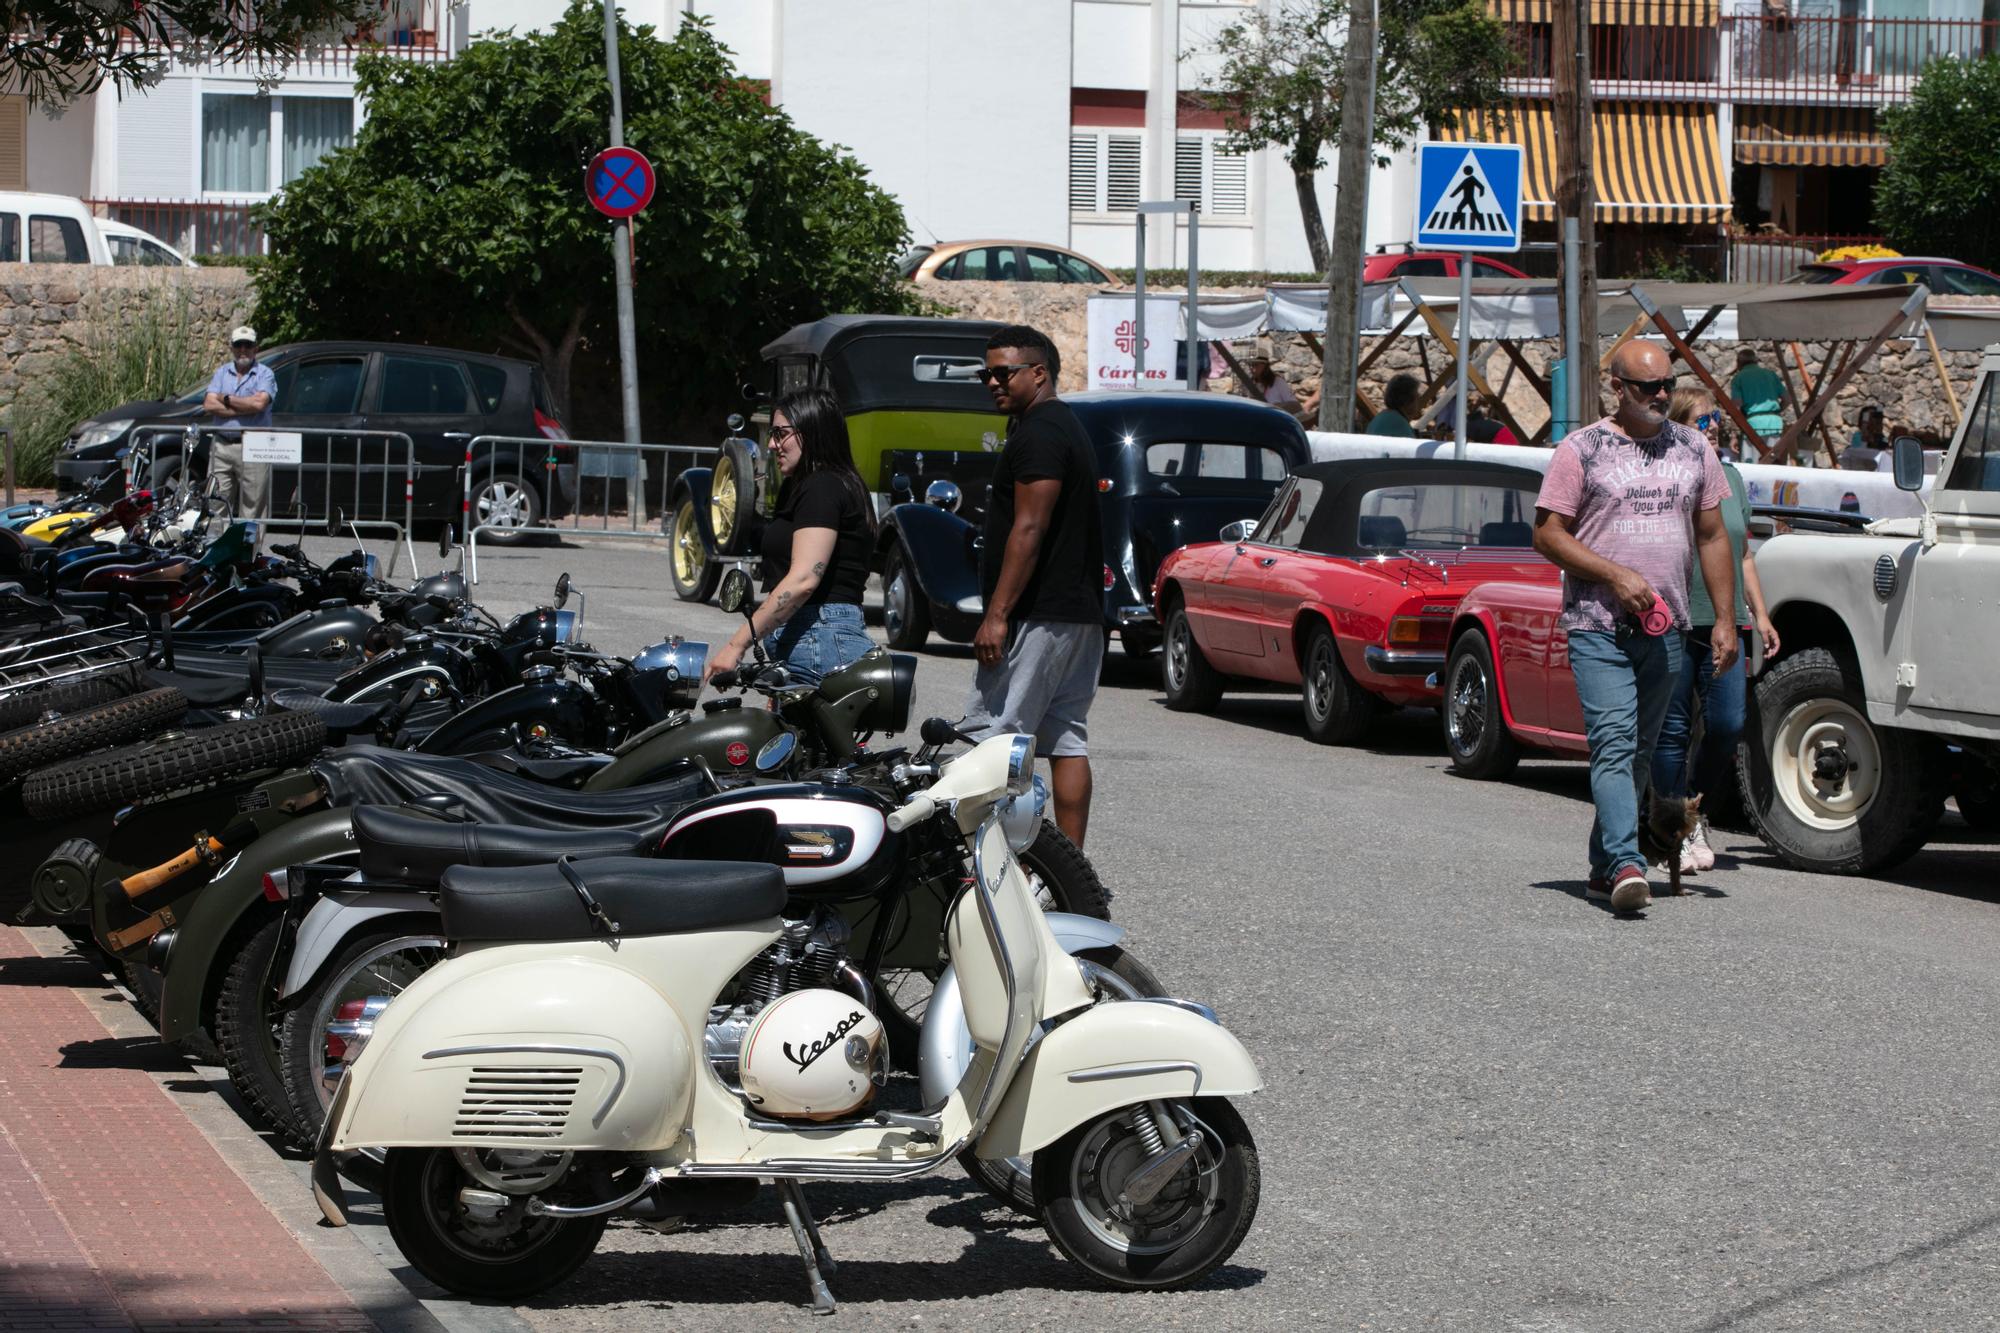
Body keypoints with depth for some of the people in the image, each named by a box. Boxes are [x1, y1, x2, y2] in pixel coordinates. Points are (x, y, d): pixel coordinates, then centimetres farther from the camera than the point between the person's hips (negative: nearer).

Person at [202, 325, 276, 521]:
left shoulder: (265, 374, 4)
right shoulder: (221, 372, 14)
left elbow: (260, 402, -15)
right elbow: (209, 405, 0)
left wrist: (226, 399, -4)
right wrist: (245, 408, -8)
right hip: (222, 445, 3)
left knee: (252, 506, -3)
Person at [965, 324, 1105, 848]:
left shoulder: (1038, 434, -13)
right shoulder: (1068, 427, 20)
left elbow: (1029, 528, -20)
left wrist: (997, 614, -22)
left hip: (1038, 615, -11)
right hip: (1081, 610, 11)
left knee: (993, 737, -10)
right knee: (1067, 740, 7)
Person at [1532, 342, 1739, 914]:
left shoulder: (1693, 449, 12)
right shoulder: (1581, 450, -1)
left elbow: (1712, 537, 16)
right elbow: (1548, 534, -3)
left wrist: (1724, 620, 9)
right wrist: (1616, 576, -14)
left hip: (1665, 628, 5)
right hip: (1598, 626, -5)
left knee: (1640, 752, 10)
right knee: (1614, 742, -17)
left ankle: (1603, 867, 20)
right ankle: (1627, 865, -27)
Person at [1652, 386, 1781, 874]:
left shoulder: (1731, 478, 14)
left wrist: (1759, 615, 16)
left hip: (1723, 623, 5)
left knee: (1728, 725, -3)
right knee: (1672, 730, -1)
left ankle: (1697, 812, 17)